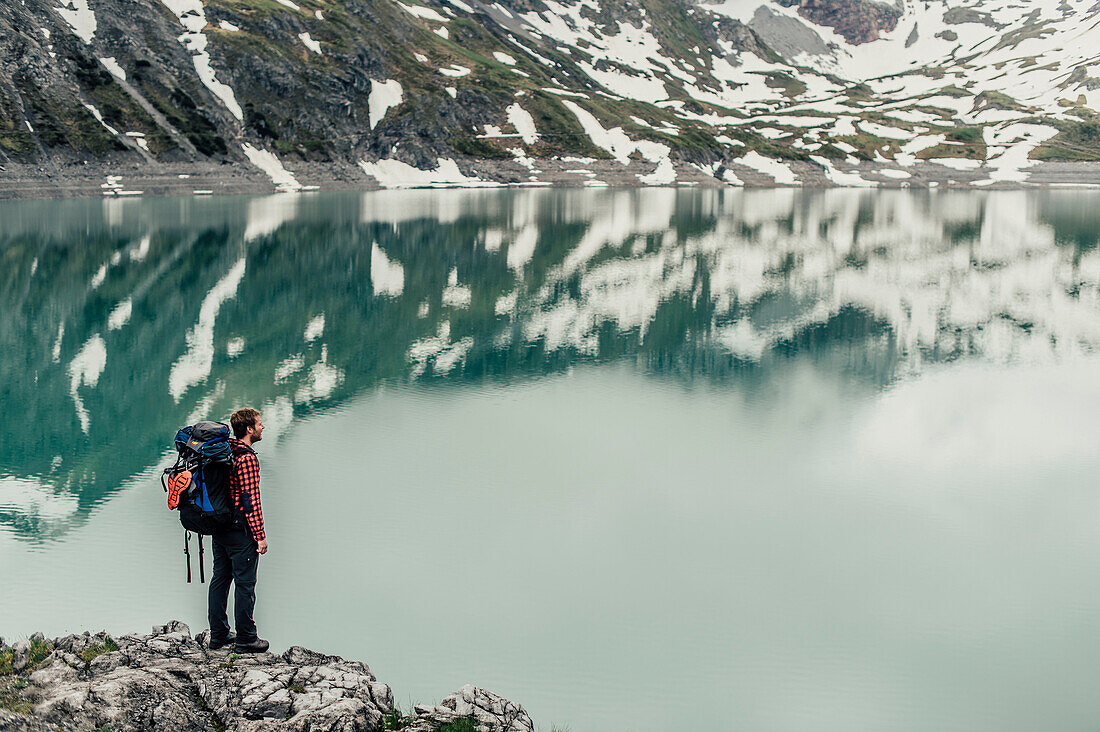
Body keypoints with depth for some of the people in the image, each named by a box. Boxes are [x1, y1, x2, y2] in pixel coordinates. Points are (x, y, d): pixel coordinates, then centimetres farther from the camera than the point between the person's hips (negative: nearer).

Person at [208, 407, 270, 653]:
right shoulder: (247, 458, -19)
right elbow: (250, 500, -21)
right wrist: (260, 536, -16)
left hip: (219, 528, 9)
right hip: (240, 530, -9)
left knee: (220, 579, 15)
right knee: (245, 584, 1)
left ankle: (218, 635, 25)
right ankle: (245, 640, 8)